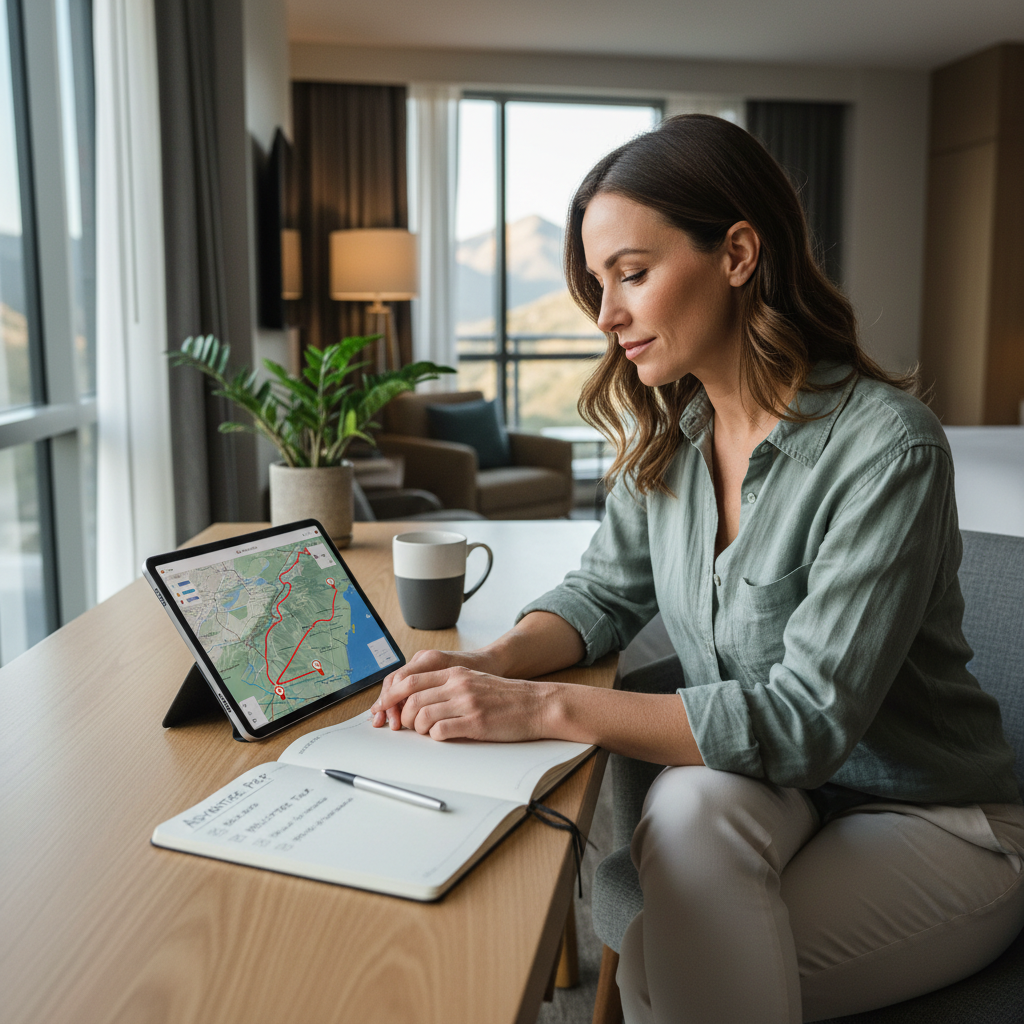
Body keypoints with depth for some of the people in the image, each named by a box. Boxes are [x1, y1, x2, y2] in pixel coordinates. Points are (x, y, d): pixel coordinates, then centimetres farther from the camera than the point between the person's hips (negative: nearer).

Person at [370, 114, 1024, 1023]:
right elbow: (607, 592, 6)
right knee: (692, 801, -30)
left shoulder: (887, 447, -25)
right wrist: (493, 665, -16)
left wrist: (546, 708, -32)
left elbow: (809, 719, -28)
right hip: (770, 789, 5)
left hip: (933, 819, -4)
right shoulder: (669, 434, -2)